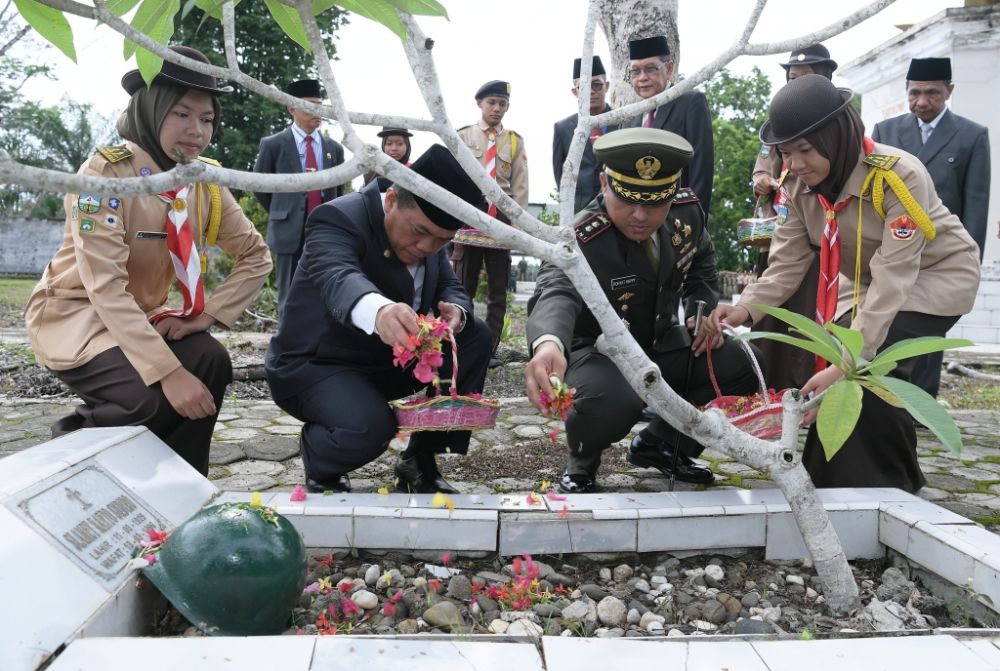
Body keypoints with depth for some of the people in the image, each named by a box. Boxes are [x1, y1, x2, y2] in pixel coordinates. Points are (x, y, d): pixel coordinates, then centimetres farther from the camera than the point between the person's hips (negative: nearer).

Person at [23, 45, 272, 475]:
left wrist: (207, 314, -14)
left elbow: (255, 254, 3)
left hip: (140, 317, 6)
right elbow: (105, 286, -29)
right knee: (157, 395, -29)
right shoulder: (106, 172, -21)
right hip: (75, 314, -5)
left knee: (211, 363, -21)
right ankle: (74, 442, 2)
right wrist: (168, 371, -37)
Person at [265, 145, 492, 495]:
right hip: (315, 364, -7)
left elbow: (451, 287, 1)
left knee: (476, 338, -7)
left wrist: (456, 312, -25)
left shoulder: (428, 233, 0)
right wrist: (378, 311, -67)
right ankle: (320, 466, 3)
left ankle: (420, 459, 2)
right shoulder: (338, 218, -24)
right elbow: (337, 277, -43)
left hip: (388, 358, 7)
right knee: (370, 426, -34)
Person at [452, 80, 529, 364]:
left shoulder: (515, 141, 8)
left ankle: (489, 348, 11)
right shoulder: (462, 136, 6)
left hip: (502, 221, 1)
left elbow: (520, 186, 6)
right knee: (463, 287, 3)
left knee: (498, 290, 4)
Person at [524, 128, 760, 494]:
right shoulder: (581, 240, -31)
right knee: (612, 400, -38)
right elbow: (557, 291, -52)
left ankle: (657, 444, 14)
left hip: (661, 343, 7)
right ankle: (581, 465, 0)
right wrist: (548, 343, -75)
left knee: (738, 366, -9)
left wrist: (704, 309, -7)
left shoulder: (686, 211, -11)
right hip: (599, 350, -6)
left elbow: (701, 262, 12)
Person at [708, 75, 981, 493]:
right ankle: (832, 480, 14)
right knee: (827, 367, -6)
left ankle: (889, 486, -3)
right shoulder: (800, 184, -13)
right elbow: (787, 263, -15)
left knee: (872, 369, -24)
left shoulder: (900, 175, -32)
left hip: (937, 275, -6)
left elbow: (893, 279, -36)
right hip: (871, 281, 6)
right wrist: (746, 309, -35)